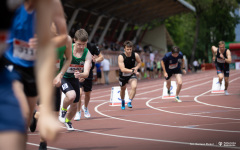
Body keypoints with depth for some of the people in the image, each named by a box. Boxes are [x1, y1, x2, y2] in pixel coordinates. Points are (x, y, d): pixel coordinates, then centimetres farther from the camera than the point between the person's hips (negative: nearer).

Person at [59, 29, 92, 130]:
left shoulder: (87, 54, -17)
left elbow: (86, 73, -25)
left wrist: (81, 75, -47)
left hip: (74, 79, 4)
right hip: (62, 77, -4)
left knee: (74, 105, 9)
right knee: (71, 95, -32)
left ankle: (67, 120, 43)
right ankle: (63, 109, 2)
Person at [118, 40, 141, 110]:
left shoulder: (135, 55, -16)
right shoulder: (121, 57, -27)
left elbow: (139, 62, 6)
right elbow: (122, 69, -37)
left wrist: (136, 68, -15)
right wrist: (132, 71, -48)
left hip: (132, 74, 1)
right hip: (123, 75, -1)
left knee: (134, 87, -25)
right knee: (123, 89, 19)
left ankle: (129, 102, -14)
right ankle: (123, 101, 48)